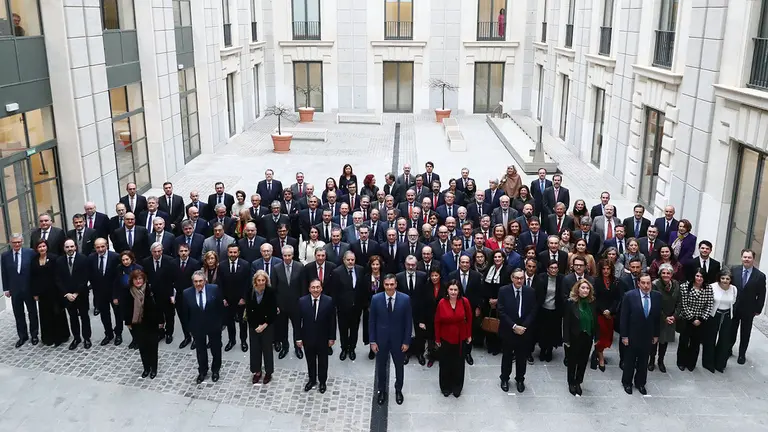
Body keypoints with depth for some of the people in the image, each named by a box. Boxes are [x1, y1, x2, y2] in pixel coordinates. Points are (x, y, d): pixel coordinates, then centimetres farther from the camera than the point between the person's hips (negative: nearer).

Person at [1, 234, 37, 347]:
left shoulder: (30, 252, -9)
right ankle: (22, 336, 23)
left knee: (32, 312, 12)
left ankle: (34, 334, 27)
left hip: (29, 289, -2)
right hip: (14, 290, 2)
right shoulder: (5, 256, -2)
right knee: (18, 314, 10)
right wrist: (6, 288, 2)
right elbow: (4, 274, 3)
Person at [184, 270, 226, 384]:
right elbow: (186, 312, -2)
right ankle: (202, 371, 39)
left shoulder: (214, 289, -17)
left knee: (216, 349, 17)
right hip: (197, 327, 1)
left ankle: (215, 370, 40)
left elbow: (220, 306, -7)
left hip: (214, 326, -1)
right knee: (200, 351, 18)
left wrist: (221, 322, -3)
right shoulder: (187, 293, -14)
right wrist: (189, 326, 1)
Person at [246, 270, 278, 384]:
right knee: (255, 348, 8)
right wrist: (256, 326, -7)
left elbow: (273, 311, -10)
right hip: (254, 325, 2)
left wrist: (265, 325, -13)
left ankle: (268, 372, 22)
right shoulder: (250, 292, -8)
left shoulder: (271, 292, -15)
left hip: (267, 325, -2)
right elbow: (248, 310, -2)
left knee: (267, 348, 6)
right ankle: (257, 371, 25)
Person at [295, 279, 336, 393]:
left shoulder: (329, 301, -15)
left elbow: (332, 321, -8)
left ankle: (322, 382, 38)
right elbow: (298, 321, -7)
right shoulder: (302, 301, -12)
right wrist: (298, 338, -7)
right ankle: (312, 380, 41)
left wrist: (332, 337, -6)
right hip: (308, 338, 1)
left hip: (323, 338, -1)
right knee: (310, 361, 19)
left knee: (323, 361, 17)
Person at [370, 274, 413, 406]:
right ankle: (381, 390, 39)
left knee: (399, 366, 18)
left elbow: (408, 321, -7)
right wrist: (372, 341, -6)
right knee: (381, 366, 16)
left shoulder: (405, 299, -14)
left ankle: (398, 390, 41)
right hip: (381, 339, 0)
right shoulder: (376, 299, -12)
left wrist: (406, 341, -7)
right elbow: (372, 321, -5)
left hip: (398, 339, 0)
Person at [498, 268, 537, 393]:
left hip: (524, 331, 1)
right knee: (507, 356, 14)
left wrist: (523, 326, -14)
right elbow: (501, 311, -12)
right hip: (508, 330, -1)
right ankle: (505, 379, 32)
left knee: (522, 357, 13)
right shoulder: (503, 290, -9)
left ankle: (520, 379, 32)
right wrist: (514, 326, -18)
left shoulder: (530, 291, -3)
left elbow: (533, 311, -3)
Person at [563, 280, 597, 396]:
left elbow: (595, 321, 3)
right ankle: (571, 383, 28)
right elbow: (566, 322, -12)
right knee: (573, 361, 12)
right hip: (575, 337, -3)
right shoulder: (571, 302, -13)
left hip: (588, 338, 3)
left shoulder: (592, 303, -3)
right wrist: (566, 339, -13)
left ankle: (578, 382, 29)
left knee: (583, 361, 12)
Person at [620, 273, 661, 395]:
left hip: (648, 336, 3)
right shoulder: (630, 295, -16)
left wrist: (656, 334, 5)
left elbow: (658, 316, 2)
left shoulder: (657, 296, -7)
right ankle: (627, 382, 32)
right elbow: (624, 317, -13)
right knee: (630, 361, 14)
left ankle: (640, 383, 34)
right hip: (632, 335, -3)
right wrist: (624, 335, -12)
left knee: (643, 362, 16)